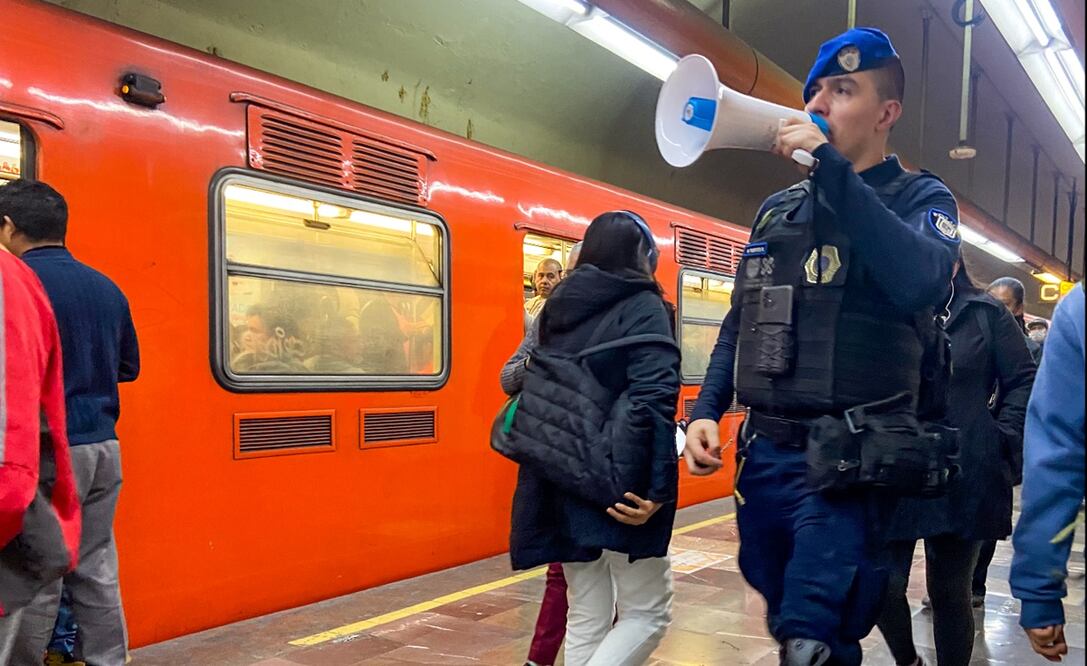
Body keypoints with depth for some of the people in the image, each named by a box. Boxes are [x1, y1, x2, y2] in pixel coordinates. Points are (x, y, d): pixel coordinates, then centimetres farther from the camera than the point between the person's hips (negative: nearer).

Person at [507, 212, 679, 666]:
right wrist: (653, 487, -22)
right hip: (618, 485, -6)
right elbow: (651, 402, -20)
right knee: (648, 611, 7)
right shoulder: (643, 309, -7)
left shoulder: (557, 310, 13)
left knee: (586, 617, 15)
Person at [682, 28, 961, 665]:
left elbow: (922, 282, -24)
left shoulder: (922, 199, -1)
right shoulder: (778, 210, 14)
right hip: (762, 453, 6)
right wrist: (706, 410, 5)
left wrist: (832, 170, -21)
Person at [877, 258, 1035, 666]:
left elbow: (1023, 382, 4)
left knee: (949, 591, 9)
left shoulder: (986, 314, 4)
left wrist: (1002, 444, -6)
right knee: (883, 587, -1)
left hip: (963, 479, -1)